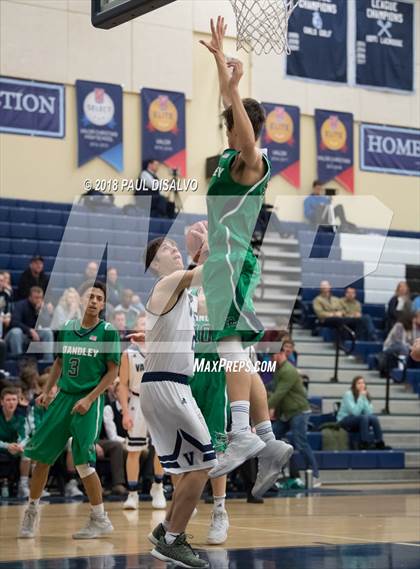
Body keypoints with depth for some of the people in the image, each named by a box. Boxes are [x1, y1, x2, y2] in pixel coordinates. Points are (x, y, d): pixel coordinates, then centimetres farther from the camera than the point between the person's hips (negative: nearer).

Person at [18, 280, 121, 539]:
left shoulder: (108, 331, -5)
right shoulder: (68, 328, 9)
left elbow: (113, 371, -6)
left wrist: (89, 399, -13)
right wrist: (47, 390, 8)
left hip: (89, 401, -5)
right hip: (64, 397, 5)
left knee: (83, 461, -10)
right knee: (42, 455, 4)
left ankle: (100, 519, 4)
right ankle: (32, 511, 19)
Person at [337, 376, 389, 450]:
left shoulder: (365, 395, 5)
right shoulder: (348, 394, -14)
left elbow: (369, 412, -9)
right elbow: (355, 412, -24)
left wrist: (364, 398, -16)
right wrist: (361, 397, -22)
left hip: (359, 421, 6)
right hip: (344, 421, -6)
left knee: (374, 418, -23)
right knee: (364, 417, -33)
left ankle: (379, 443, -22)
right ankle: (365, 444, -31)